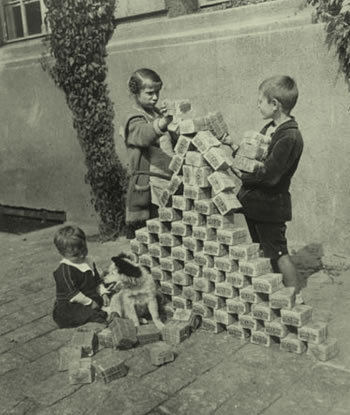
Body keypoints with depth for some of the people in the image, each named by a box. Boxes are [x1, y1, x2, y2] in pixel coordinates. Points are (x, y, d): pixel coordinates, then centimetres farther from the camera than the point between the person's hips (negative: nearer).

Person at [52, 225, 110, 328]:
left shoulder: (89, 263, 13)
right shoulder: (64, 270, -13)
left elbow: (97, 282, 23)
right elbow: (72, 293, -17)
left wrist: (103, 293, 6)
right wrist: (89, 302, -15)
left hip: (93, 300, 9)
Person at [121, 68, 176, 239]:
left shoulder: (157, 114, 18)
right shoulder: (136, 119, -9)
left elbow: (171, 141, 33)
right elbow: (144, 135, -34)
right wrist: (161, 124, -53)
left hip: (166, 184, 8)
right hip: (148, 188, -8)